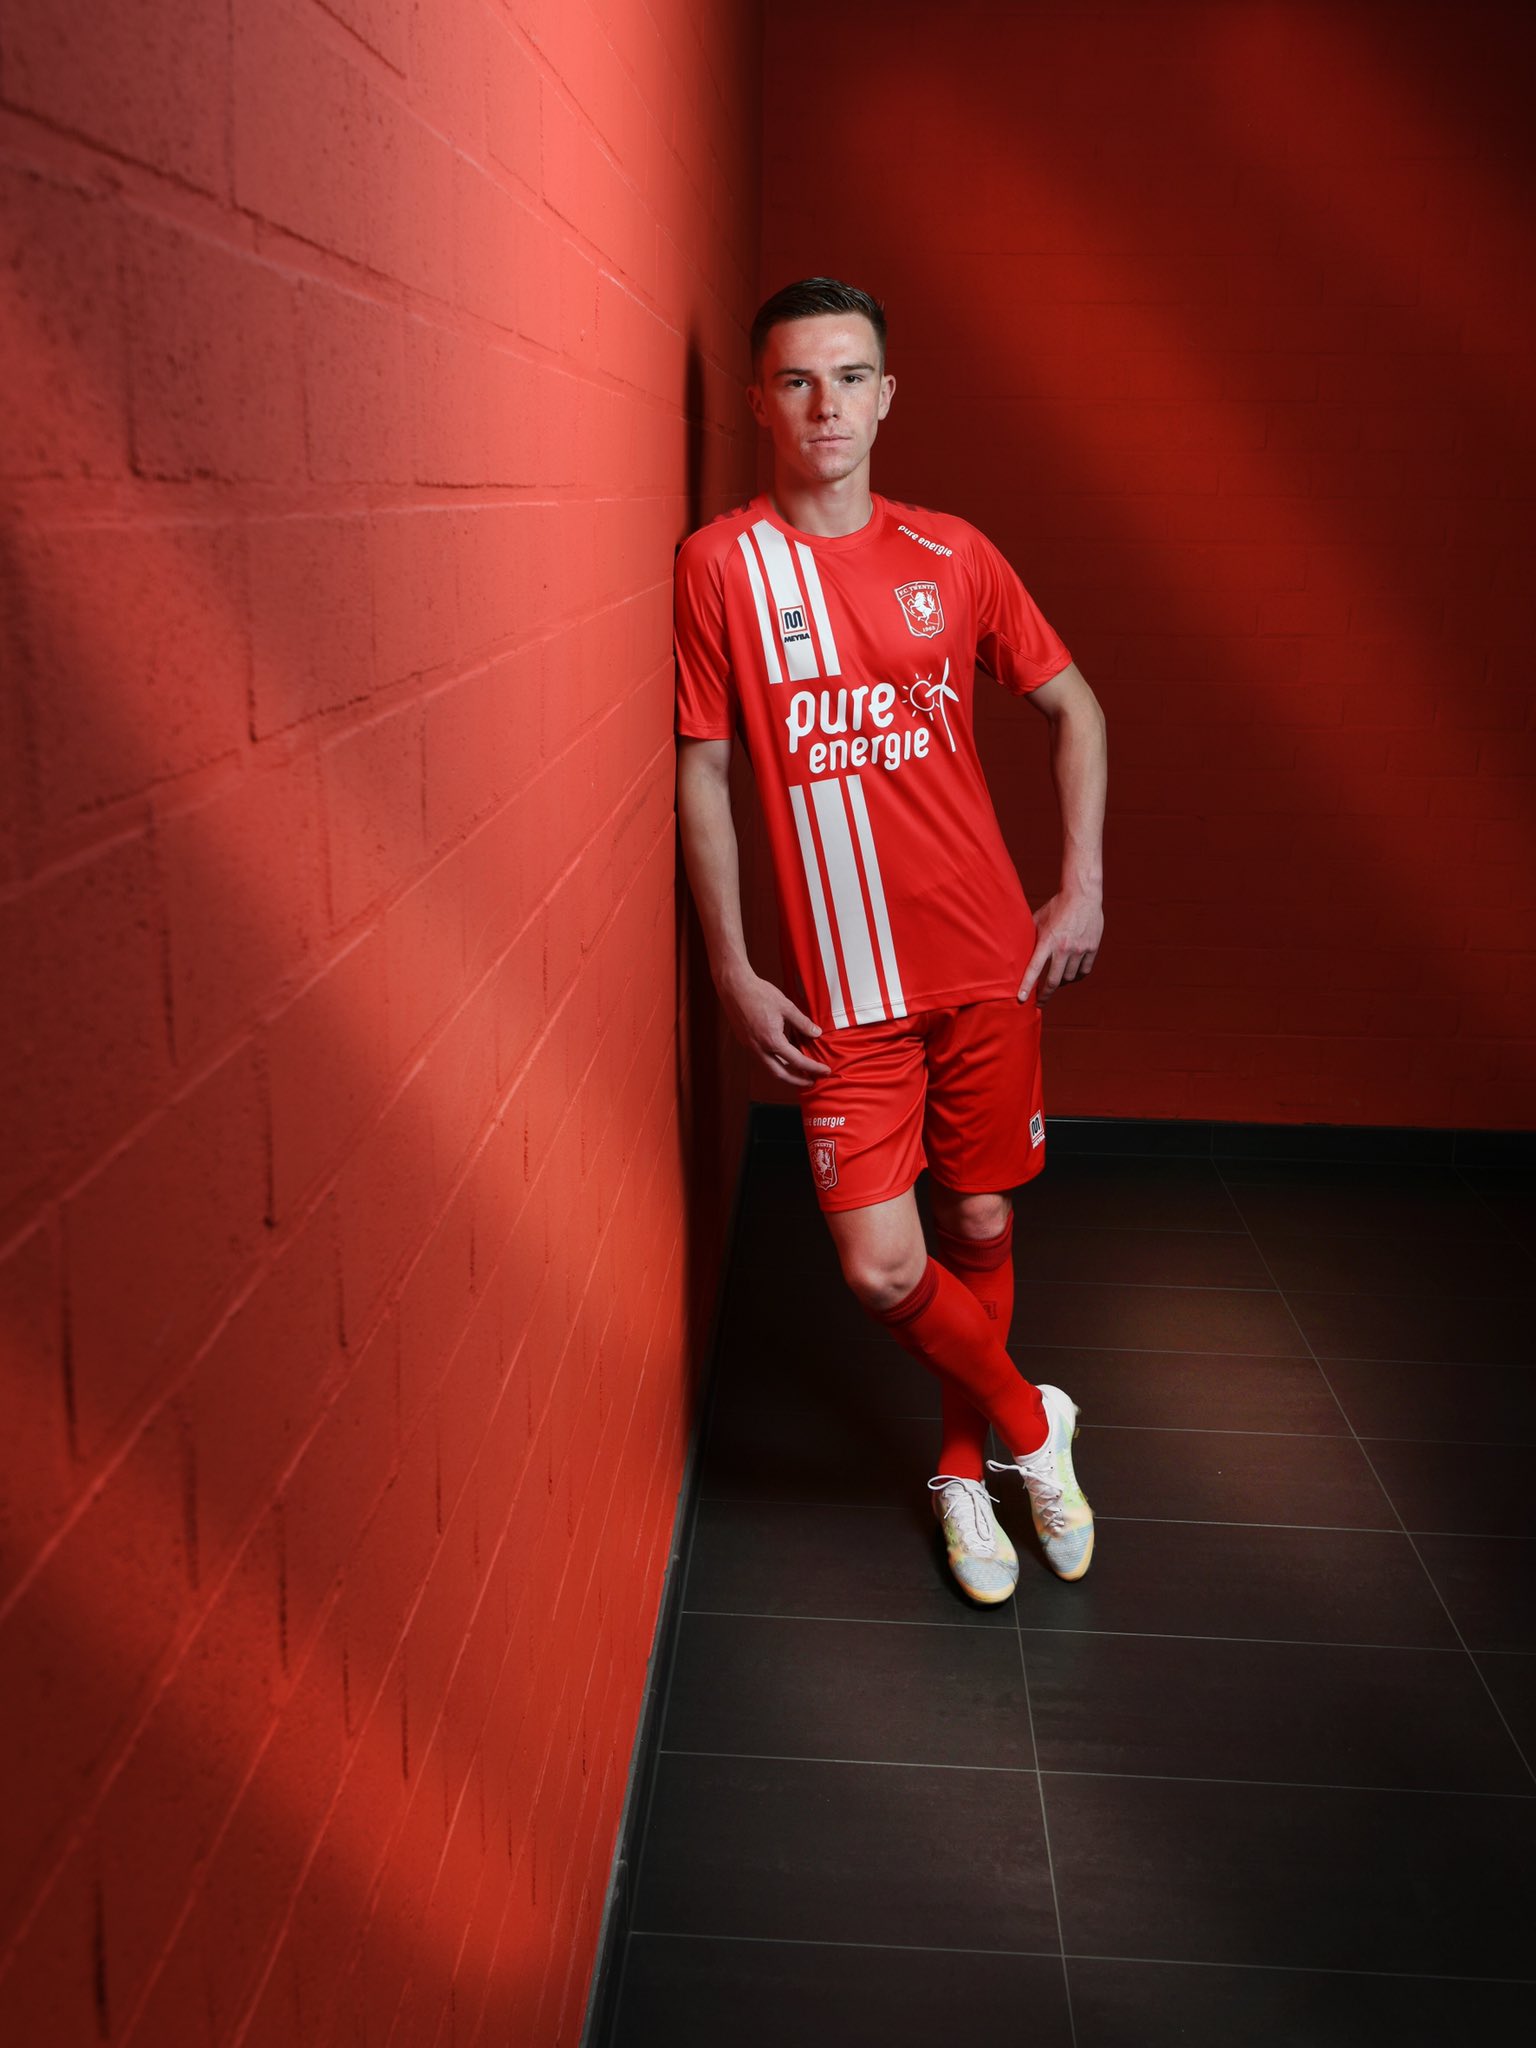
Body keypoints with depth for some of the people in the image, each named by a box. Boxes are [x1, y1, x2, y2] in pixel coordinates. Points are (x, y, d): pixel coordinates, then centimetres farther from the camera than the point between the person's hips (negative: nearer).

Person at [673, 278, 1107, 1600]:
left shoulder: (952, 554, 3)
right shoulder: (721, 563, -4)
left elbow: (1074, 708, 12)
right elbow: (702, 771, -1)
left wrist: (1083, 891, 4)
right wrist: (735, 972, -4)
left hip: (990, 964, 3)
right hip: (842, 987, -2)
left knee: (981, 1231, 11)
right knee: (883, 1270, -8)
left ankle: (966, 1469, 36)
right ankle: (1032, 1424, 22)